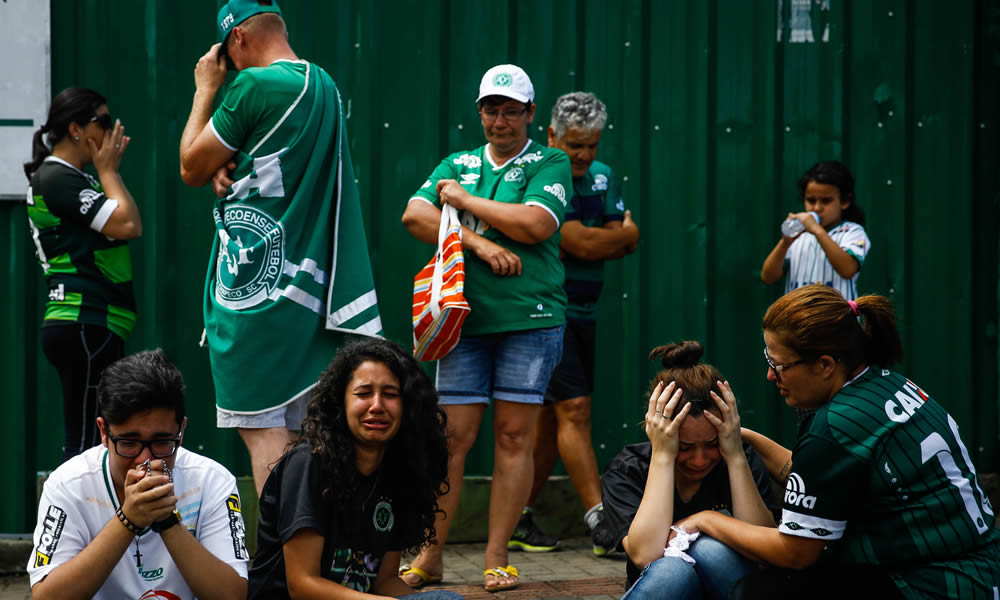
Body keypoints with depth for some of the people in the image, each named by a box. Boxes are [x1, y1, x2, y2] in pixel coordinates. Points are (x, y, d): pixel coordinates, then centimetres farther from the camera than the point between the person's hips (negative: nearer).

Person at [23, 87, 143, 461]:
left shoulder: (71, 178, 19)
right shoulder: (57, 178, -11)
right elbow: (128, 225, -17)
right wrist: (108, 170, -7)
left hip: (92, 328, 10)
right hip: (85, 326, -10)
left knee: (90, 444, 12)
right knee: (85, 444, -11)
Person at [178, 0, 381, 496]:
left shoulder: (253, 85, -13)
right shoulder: (324, 86, 13)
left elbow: (190, 168, -2)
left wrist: (205, 90, 7)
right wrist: (225, 166, 1)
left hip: (255, 286, -8)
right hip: (310, 286, 8)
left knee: (261, 429, -6)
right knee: (308, 434, 11)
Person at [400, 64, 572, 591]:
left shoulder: (550, 163, 6)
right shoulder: (456, 166, 17)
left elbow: (535, 224, -11)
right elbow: (415, 215, 2)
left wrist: (465, 201, -2)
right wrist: (478, 242, -10)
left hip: (530, 320, -2)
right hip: (465, 317, 2)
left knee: (514, 436, 0)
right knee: (453, 436, 0)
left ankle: (497, 557, 7)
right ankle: (430, 554, 7)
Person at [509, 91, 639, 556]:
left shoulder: (602, 177, 13)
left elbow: (623, 245, 5)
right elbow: (583, 245, -19)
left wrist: (598, 241, -14)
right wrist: (624, 232, -2)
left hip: (583, 311, 8)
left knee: (552, 417, 8)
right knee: (574, 408, -12)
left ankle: (518, 519, 15)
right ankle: (601, 525, -13)